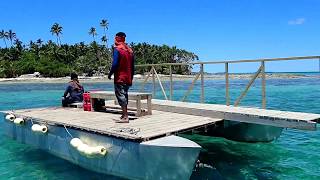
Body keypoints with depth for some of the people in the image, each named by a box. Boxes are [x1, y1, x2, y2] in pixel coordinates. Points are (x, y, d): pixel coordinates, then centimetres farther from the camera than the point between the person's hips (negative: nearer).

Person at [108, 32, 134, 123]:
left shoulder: (117, 49, -9)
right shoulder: (130, 50, 13)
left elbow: (115, 64, -17)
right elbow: (132, 66, 13)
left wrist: (110, 74, -4)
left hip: (120, 78, -7)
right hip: (128, 78, 7)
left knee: (121, 96, -6)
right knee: (124, 96, 15)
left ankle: (125, 117, -10)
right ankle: (124, 115, 23)